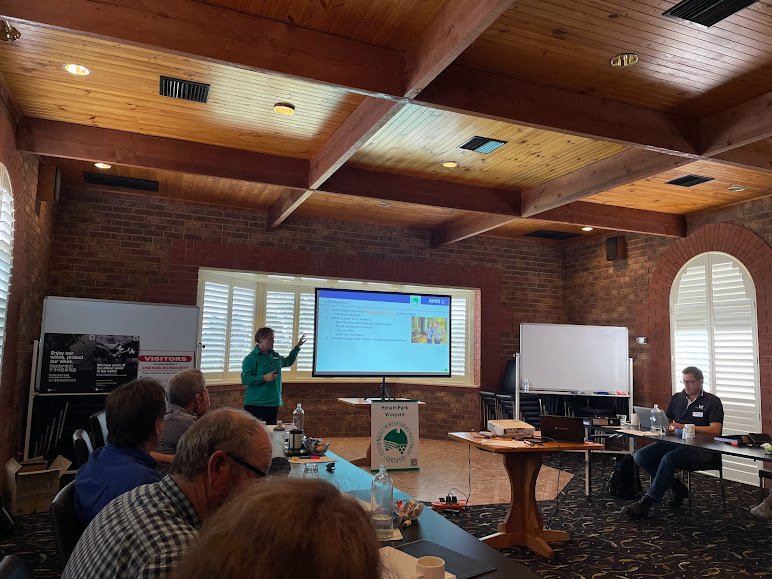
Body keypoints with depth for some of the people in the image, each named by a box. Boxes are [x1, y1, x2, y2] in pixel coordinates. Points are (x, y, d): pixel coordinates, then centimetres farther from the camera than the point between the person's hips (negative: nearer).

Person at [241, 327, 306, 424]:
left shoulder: (275, 356, 14)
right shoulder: (251, 358, -9)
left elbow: (287, 362, 34)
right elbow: (245, 379, -15)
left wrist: (297, 347, 30)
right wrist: (264, 378, -23)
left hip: (274, 403, 7)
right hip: (255, 404, -7)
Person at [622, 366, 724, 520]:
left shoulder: (712, 401, 3)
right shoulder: (677, 398, 20)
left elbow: (716, 430, -9)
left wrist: (686, 427, -16)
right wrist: (668, 426, -3)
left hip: (700, 448, -6)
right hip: (675, 443, 7)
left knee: (669, 458, -35)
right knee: (640, 456, -15)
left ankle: (646, 502, -30)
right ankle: (678, 488, -3)